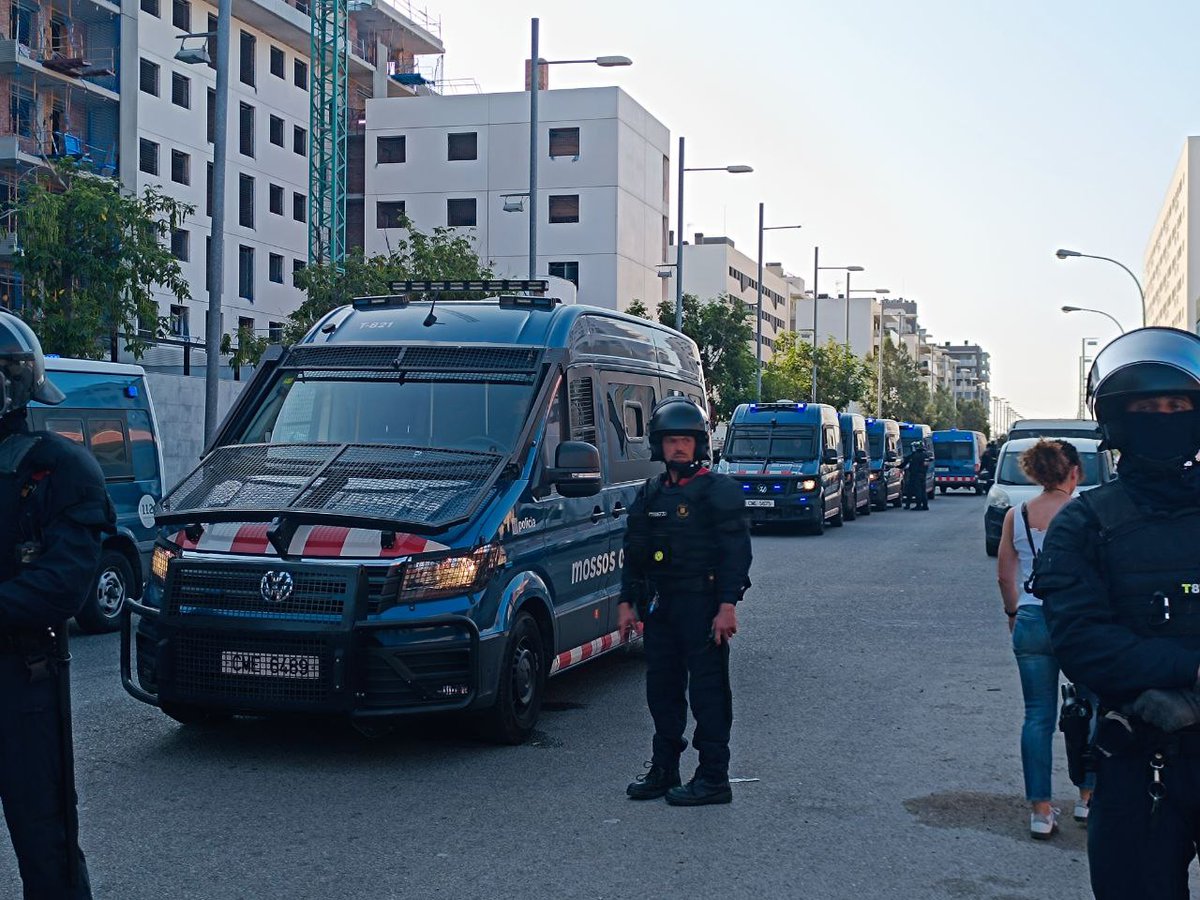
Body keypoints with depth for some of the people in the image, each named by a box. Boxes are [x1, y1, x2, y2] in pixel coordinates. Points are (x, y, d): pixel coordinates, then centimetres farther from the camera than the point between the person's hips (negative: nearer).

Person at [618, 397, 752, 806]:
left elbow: (736, 553, -10)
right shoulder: (650, 495, 14)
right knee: (661, 689, 12)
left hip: (702, 605, -7)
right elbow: (634, 553, 19)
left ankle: (713, 778, 2)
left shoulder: (719, 491, -5)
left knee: (708, 691, -3)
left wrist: (727, 605, -17)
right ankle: (663, 770, 22)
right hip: (659, 605, 7)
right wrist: (627, 602, 13)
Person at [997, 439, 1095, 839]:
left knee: (1038, 717, 7)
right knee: (1095, 709, 16)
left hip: (1031, 622, 3)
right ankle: (1088, 798, 22)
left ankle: (1040, 810, 7)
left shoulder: (1016, 516, 2)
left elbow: (1004, 575, 7)